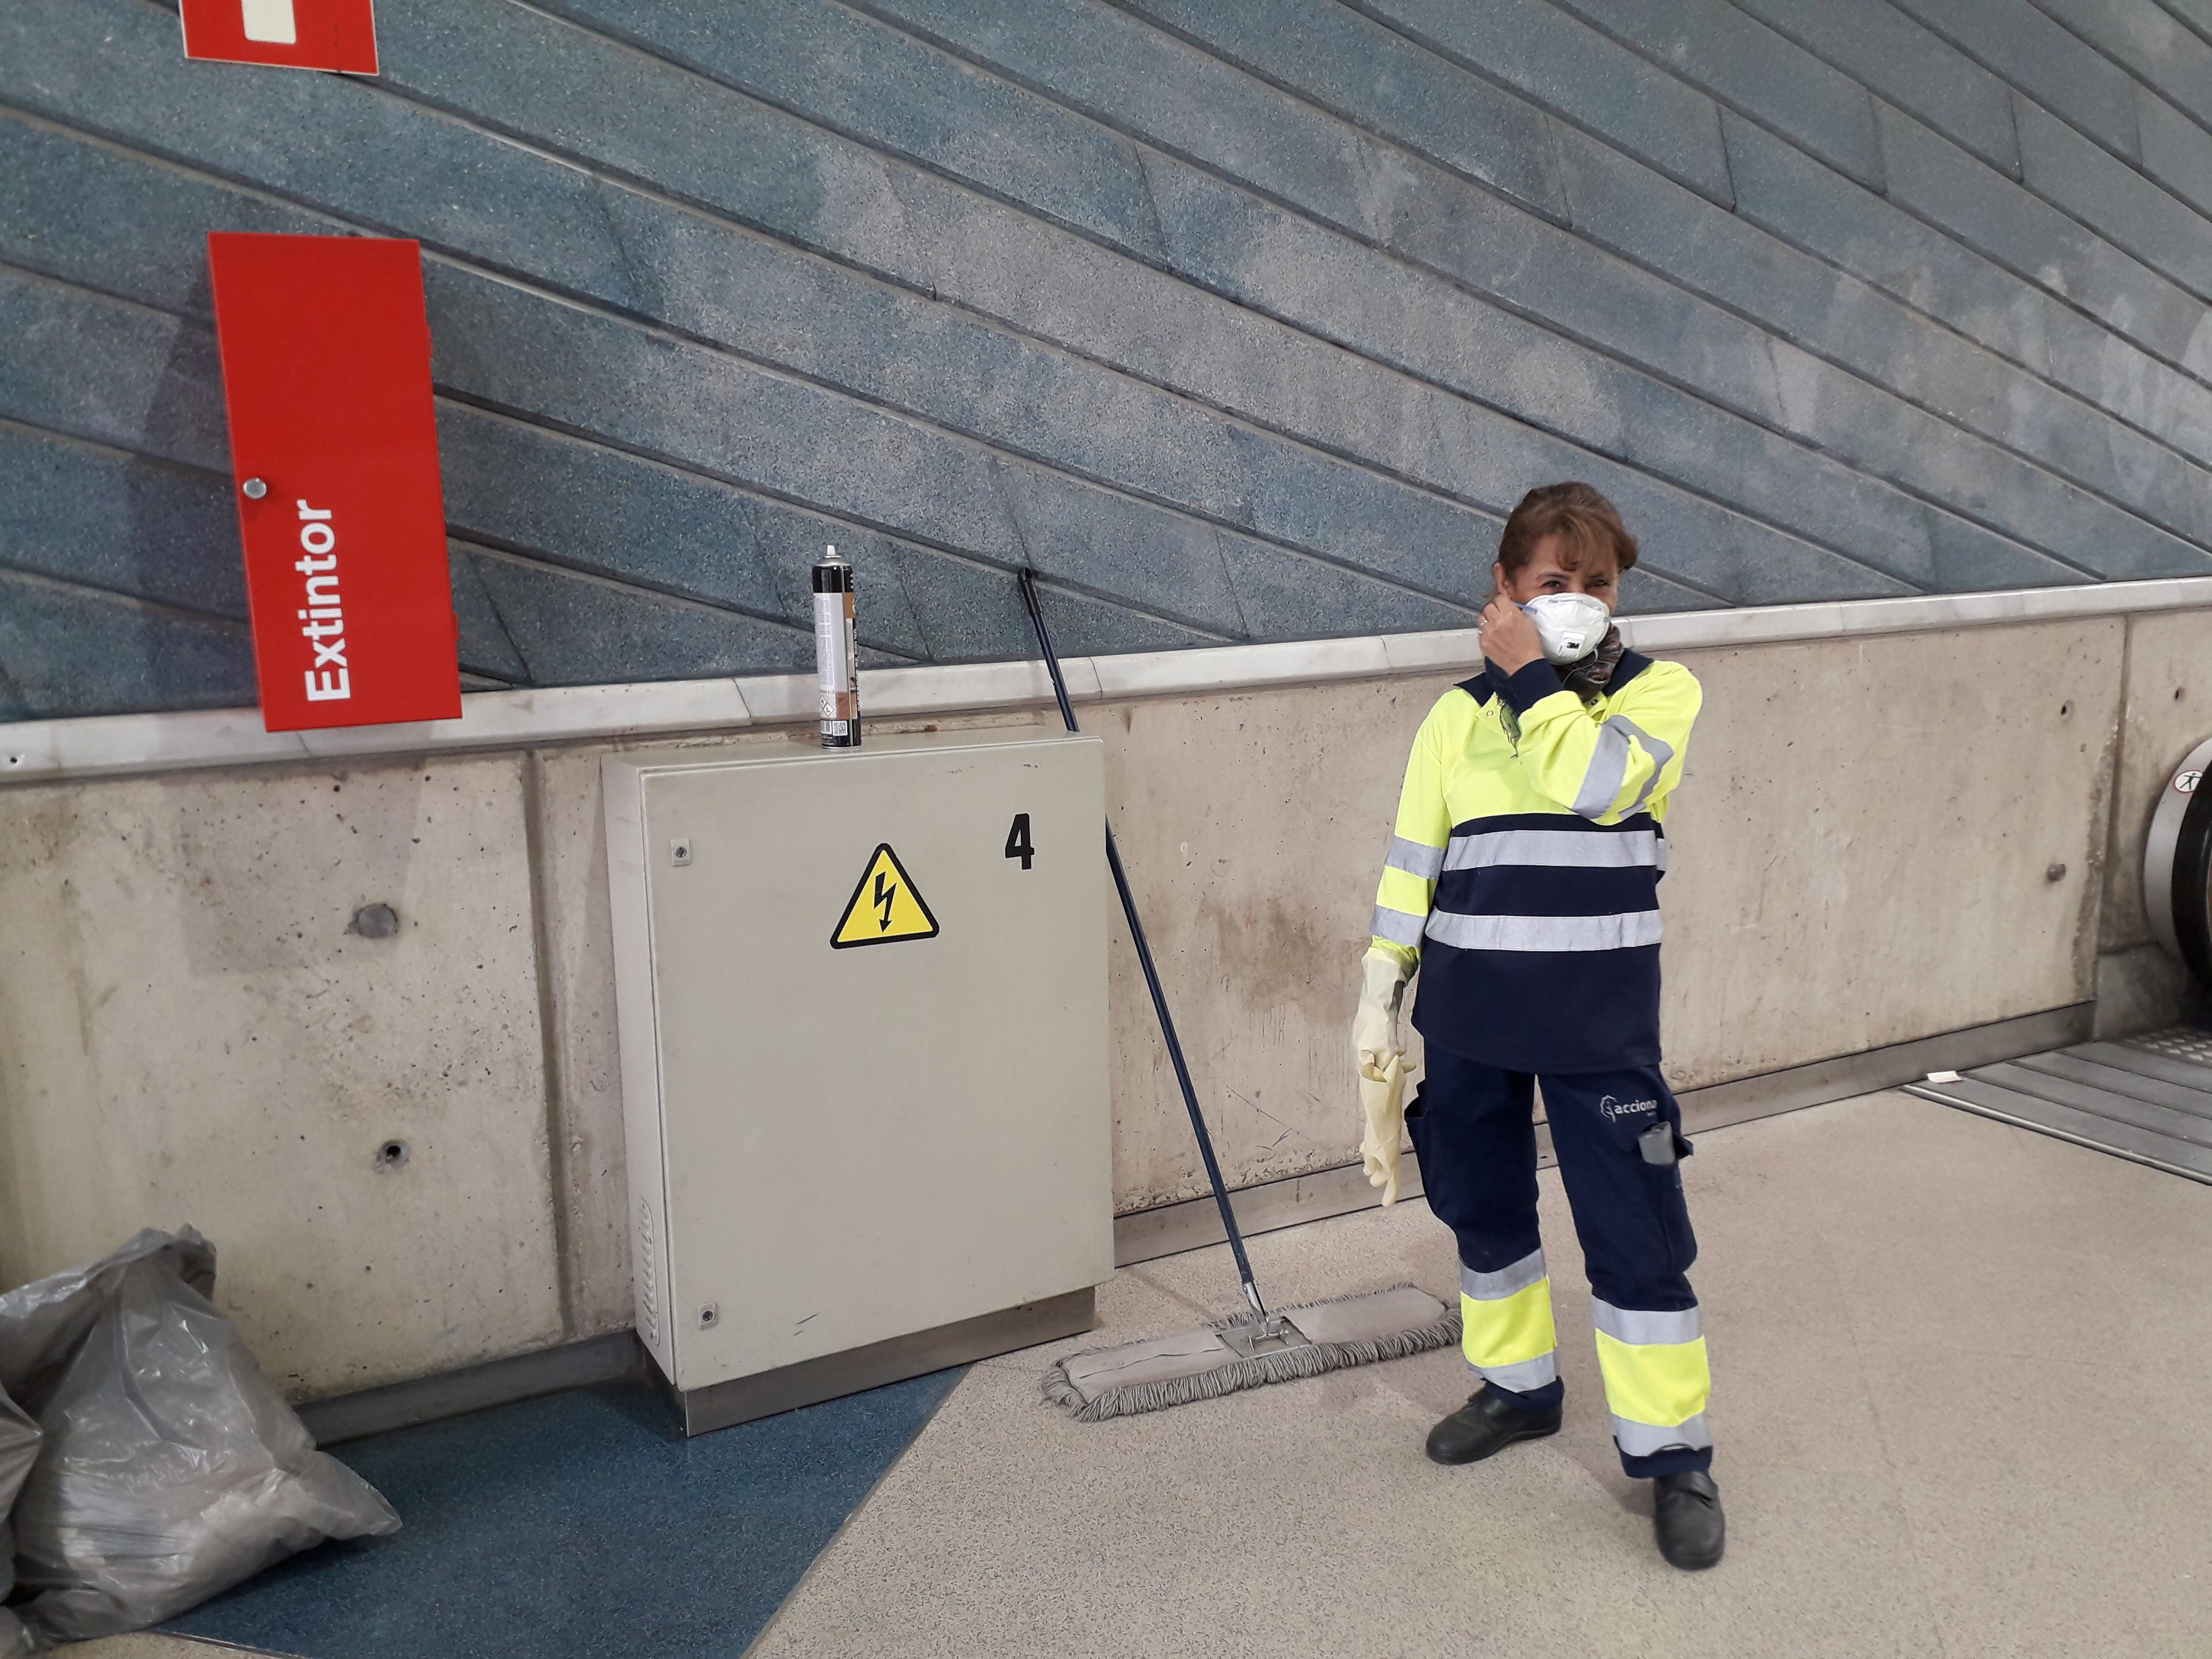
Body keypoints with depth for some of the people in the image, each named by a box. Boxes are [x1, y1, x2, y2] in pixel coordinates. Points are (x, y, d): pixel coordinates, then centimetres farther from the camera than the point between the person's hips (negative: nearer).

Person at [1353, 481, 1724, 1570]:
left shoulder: (1662, 691, -2)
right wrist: (1378, 997, 2)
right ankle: (1518, 1387, 38)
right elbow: (1411, 863, 6)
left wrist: (1531, 672, -13)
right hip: (1467, 1016, 3)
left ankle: (1673, 1455, 16)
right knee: (1482, 1210, 16)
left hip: (1598, 1020, -3)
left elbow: (1595, 783, -23)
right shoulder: (1458, 715, 5)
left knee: (1635, 1234, -1)